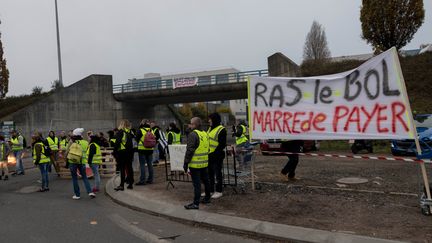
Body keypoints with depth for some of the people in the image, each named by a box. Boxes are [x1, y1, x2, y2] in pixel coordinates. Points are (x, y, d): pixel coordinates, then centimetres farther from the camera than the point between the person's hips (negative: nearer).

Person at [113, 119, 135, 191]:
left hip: (122, 152, -6)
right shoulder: (130, 132, 7)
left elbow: (117, 143, -13)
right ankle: (130, 184, 16)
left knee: (122, 169, -3)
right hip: (130, 152, 6)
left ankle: (122, 185, -2)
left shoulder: (120, 132, -9)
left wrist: (115, 152, -8)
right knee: (129, 167, 11)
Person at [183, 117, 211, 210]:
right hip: (204, 163, 8)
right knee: (205, 181, 19)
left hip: (195, 164, -8)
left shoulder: (193, 134, -16)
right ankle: (207, 198, 32)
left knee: (197, 184, -5)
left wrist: (186, 163, -13)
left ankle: (196, 203, -1)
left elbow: (190, 150, -19)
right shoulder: (205, 134, 10)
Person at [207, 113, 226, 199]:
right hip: (209, 156, 9)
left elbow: (222, 144, -18)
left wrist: (215, 154, -21)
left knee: (218, 174, 2)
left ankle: (218, 191, 12)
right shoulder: (210, 128, 15)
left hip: (217, 156, -9)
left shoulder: (221, 130, -13)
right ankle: (210, 190, 28)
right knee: (209, 173, 16)